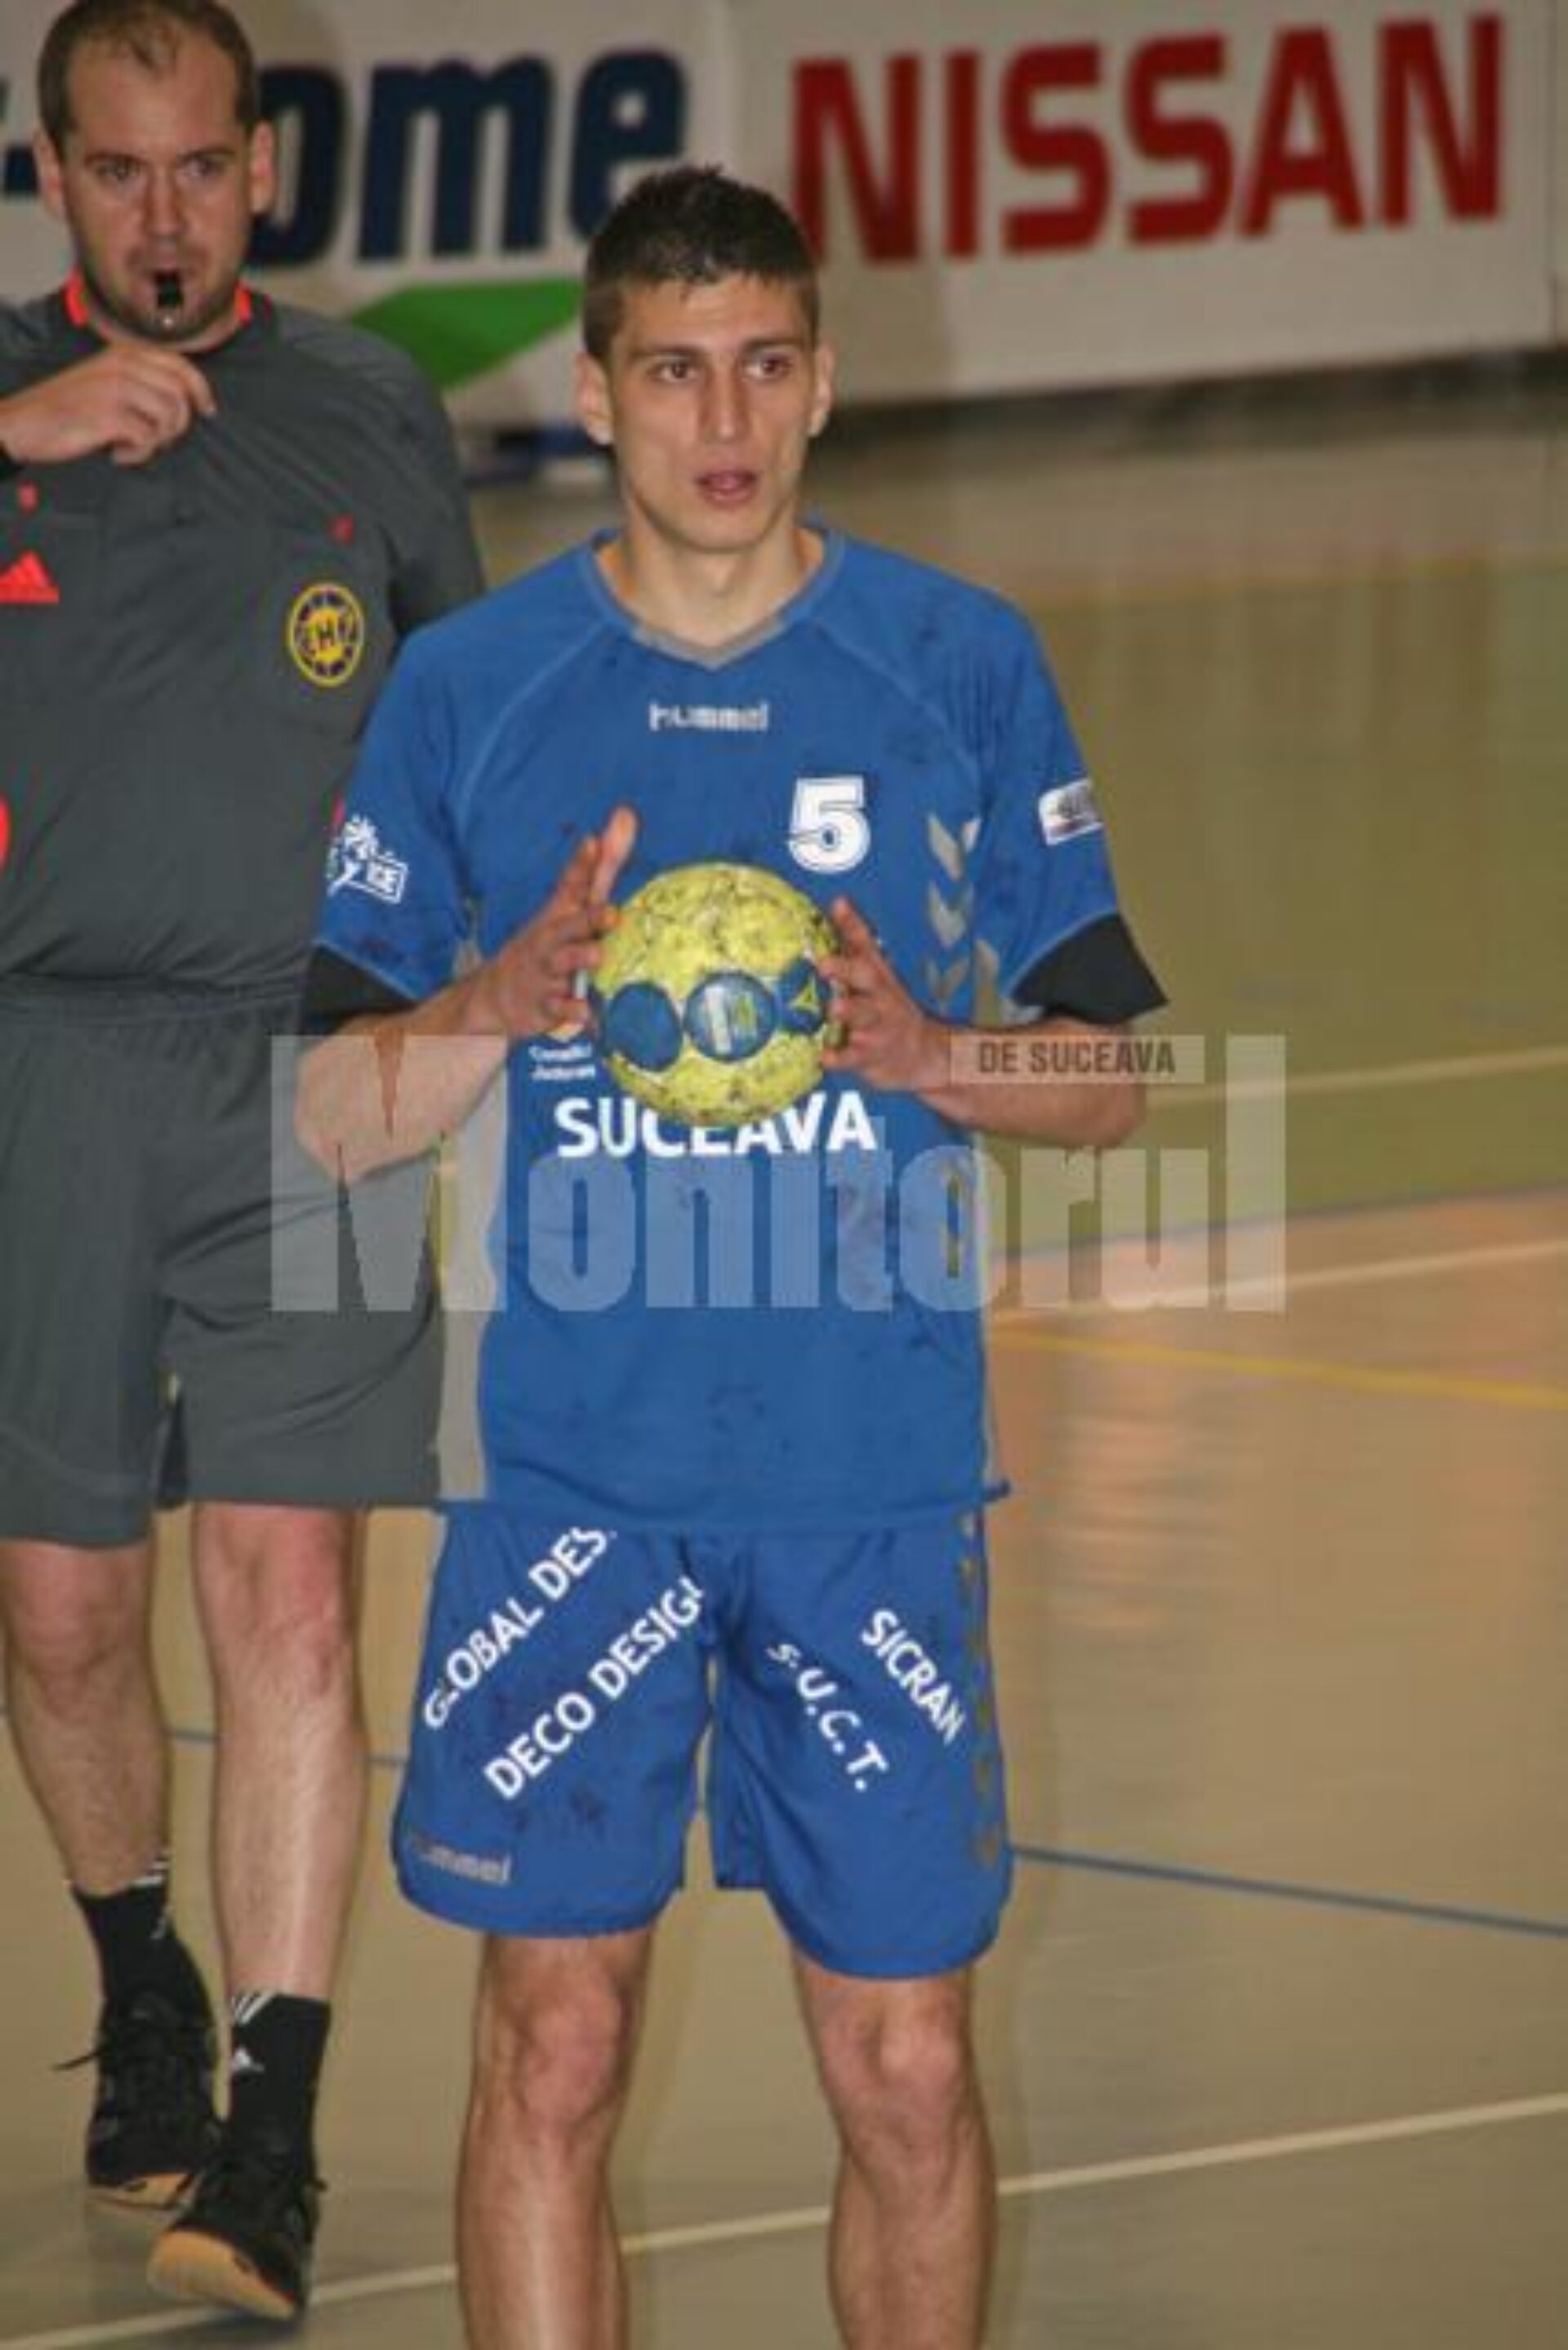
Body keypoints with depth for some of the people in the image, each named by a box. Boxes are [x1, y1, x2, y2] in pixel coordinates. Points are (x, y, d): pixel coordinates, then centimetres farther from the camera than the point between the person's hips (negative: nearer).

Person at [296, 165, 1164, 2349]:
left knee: (908, 2072, 3)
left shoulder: (964, 668, 3)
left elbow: (1110, 1079, 7)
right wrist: (511, 1000, -16)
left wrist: (923, 1048, -13)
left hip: (879, 1471, 0)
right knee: (555, 2046, -2)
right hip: (571, 1466, 0)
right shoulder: (464, 691, 3)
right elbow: (338, 1120, 4)